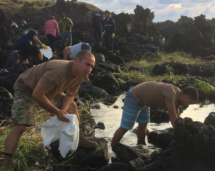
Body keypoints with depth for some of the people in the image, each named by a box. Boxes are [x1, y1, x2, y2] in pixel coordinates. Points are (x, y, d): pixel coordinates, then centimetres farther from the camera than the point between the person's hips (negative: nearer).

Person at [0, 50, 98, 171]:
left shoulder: (80, 75, -13)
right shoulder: (59, 71, -40)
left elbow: (70, 95, 2)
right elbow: (37, 94, -35)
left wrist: (62, 110, -17)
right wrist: (57, 112, -28)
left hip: (48, 89, 9)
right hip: (27, 88, -8)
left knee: (72, 106, 15)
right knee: (20, 126, -22)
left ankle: (80, 139, 32)